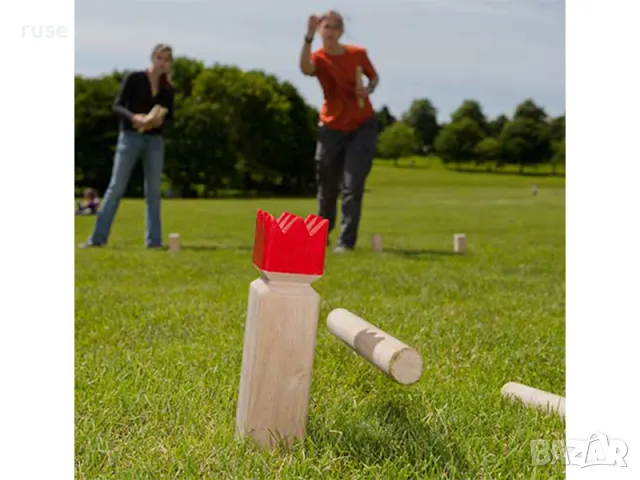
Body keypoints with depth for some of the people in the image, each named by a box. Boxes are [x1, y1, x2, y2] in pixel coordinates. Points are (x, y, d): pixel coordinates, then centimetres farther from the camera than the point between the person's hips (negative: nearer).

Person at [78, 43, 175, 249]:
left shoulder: (168, 88, 7)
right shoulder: (134, 78, -4)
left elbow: (170, 116, 8)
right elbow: (117, 106, -8)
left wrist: (160, 121, -16)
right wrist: (134, 117, -27)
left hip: (155, 140, 3)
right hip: (130, 136, -3)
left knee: (153, 191, 2)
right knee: (116, 187, -4)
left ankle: (154, 240, 7)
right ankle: (98, 237, -1)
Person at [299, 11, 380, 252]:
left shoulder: (358, 54, -4)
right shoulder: (318, 58, -11)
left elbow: (374, 77, 12)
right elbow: (305, 68, -36)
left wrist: (368, 90, -11)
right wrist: (309, 36, -49)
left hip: (363, 126, 0)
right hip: (332, 128, 0)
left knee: (352, 186, -9)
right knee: (327, 186, 9)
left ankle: (346, 241, -5)